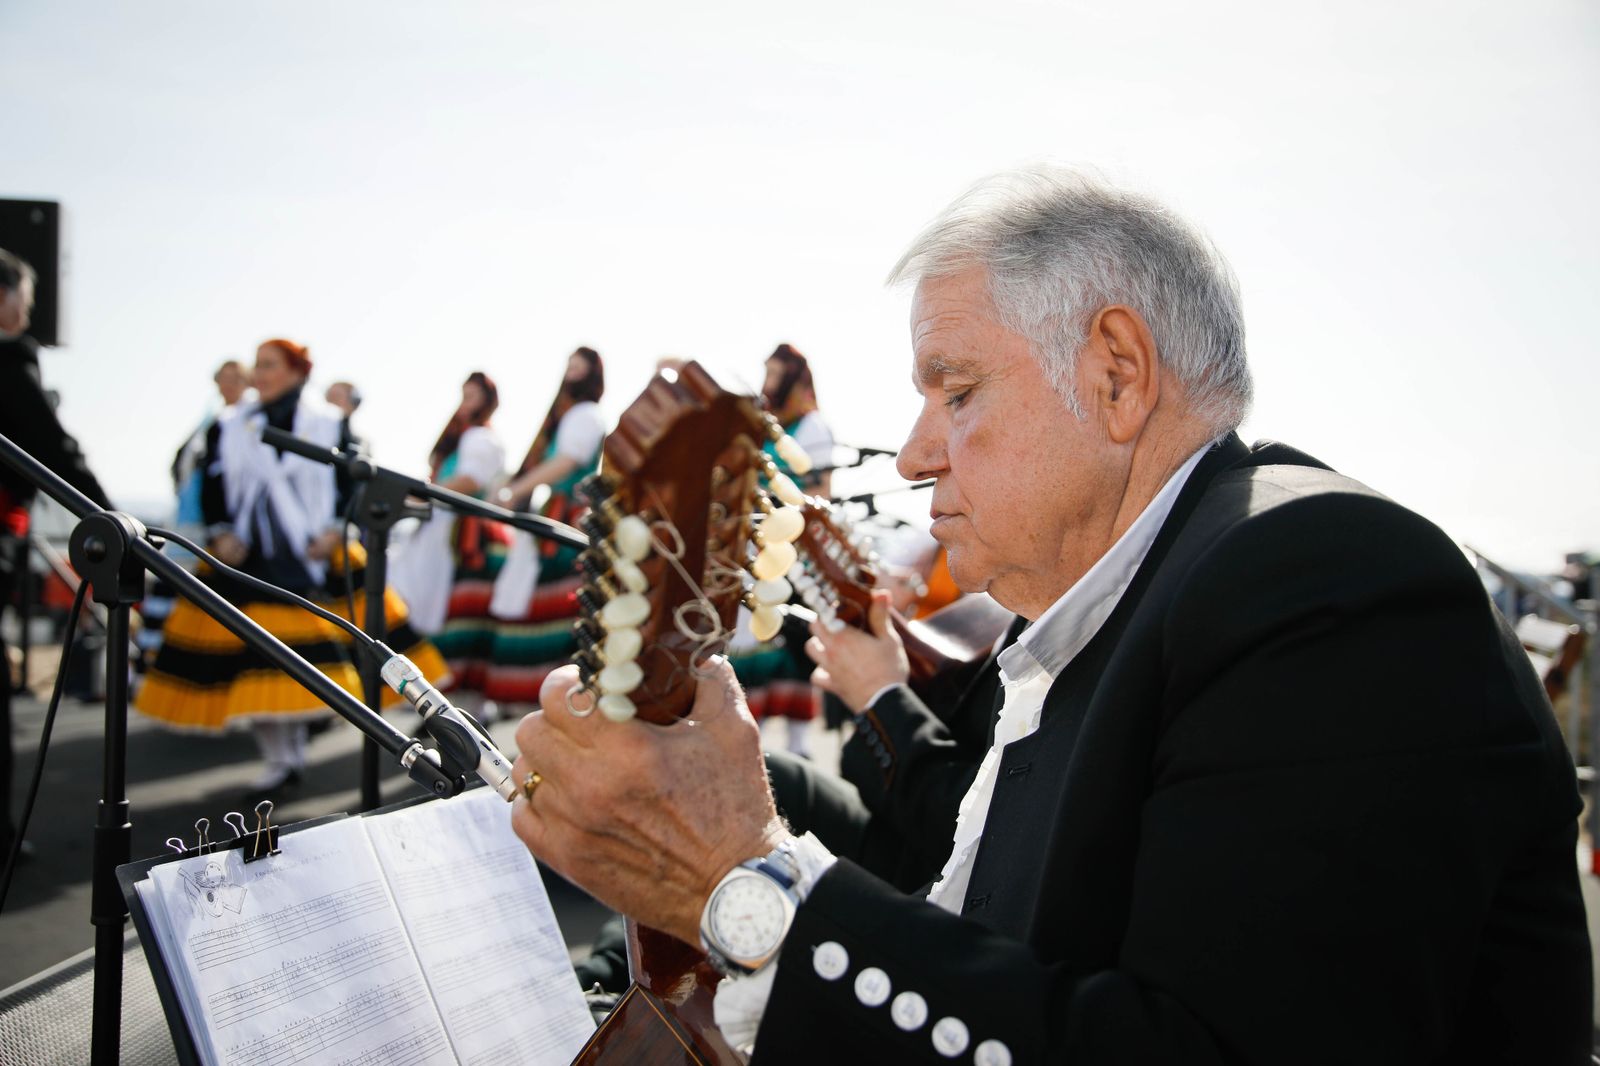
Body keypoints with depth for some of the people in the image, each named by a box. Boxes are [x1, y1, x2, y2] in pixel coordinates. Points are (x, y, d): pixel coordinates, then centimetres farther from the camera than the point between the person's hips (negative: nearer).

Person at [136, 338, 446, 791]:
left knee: (307, 655, -3)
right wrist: (221, 535, -7)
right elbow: (212, 487, 8)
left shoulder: (328, 425, 2)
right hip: (248, 560, 2)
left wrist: (335, 532, -11)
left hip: (312, 555, -2)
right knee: (253, 659, -1)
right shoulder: (229, 428, 8)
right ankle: (280, 759, 10)